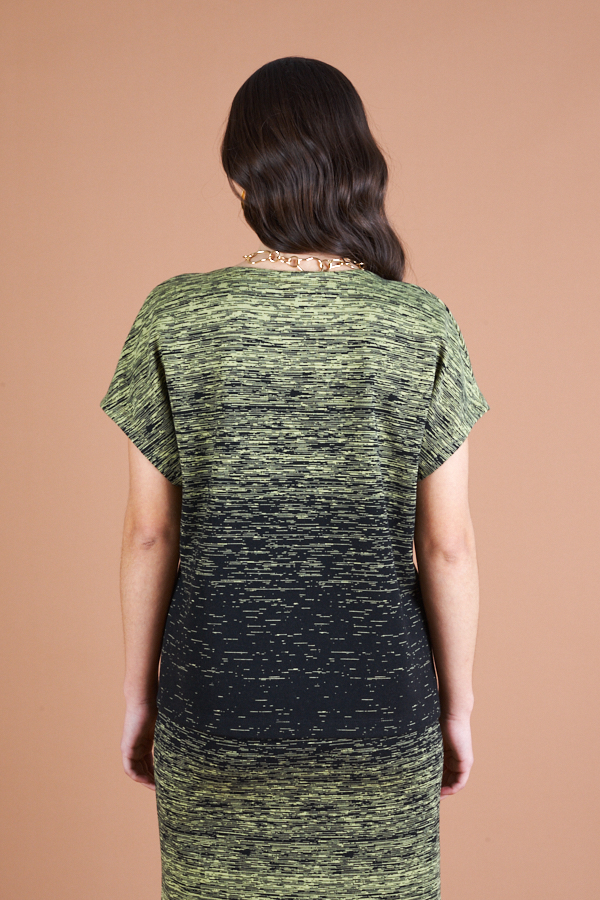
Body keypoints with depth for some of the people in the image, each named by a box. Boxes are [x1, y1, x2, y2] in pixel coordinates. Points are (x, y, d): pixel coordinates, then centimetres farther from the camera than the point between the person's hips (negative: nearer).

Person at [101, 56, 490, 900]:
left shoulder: (173, 317, -9)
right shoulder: (424, 327, -9)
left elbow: (150, 534, -6)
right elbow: (448, 545, -7)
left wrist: (139, 693, 7)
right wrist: (458, 704, 6)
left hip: (217, 696, 0)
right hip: (378, 703, 0)